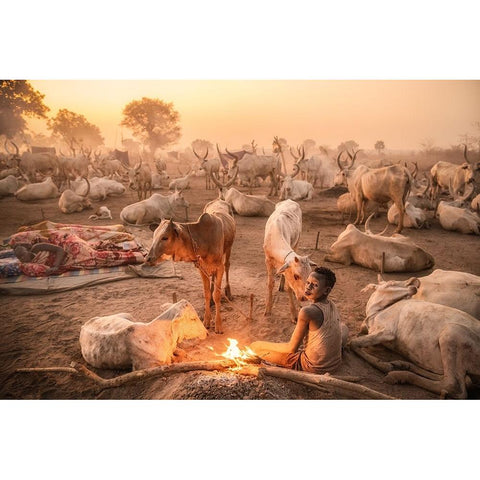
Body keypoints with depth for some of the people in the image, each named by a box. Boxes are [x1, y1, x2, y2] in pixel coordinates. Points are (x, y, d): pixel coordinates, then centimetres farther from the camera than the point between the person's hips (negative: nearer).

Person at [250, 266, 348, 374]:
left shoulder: (307, 312, -25)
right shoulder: (332, 305, -3)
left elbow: (292, 348, -15)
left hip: (313, 367, -7)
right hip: (335, 364, 7)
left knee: (255, 346, -3)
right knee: (343, 327, 37)